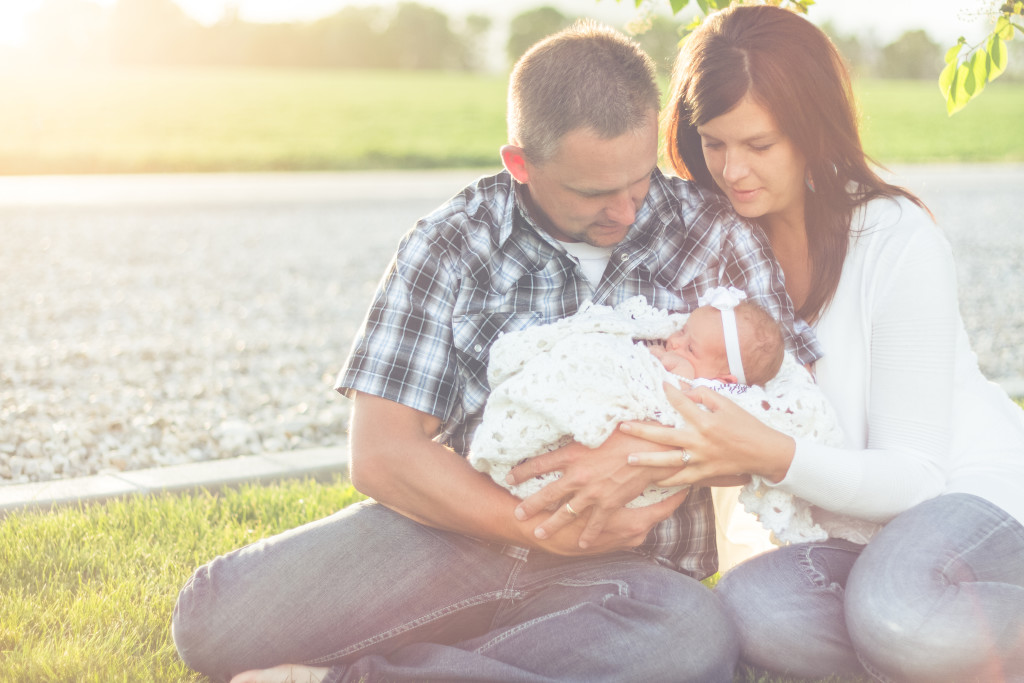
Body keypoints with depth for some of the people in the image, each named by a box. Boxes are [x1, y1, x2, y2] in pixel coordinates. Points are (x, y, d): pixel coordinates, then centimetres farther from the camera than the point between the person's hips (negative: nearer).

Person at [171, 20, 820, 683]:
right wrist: (542, 529, -17)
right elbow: (381, 453, -5)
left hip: (628, 568, 1)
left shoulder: (713, 235, 3)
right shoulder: (450, 246, 1)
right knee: (217, 616, -21)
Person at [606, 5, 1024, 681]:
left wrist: (771, 454, -37)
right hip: (841, 523, 5)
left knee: (895, 617, -37)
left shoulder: (899, 242, -18)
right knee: (750, 609, -29)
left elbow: (916, 477, -19)